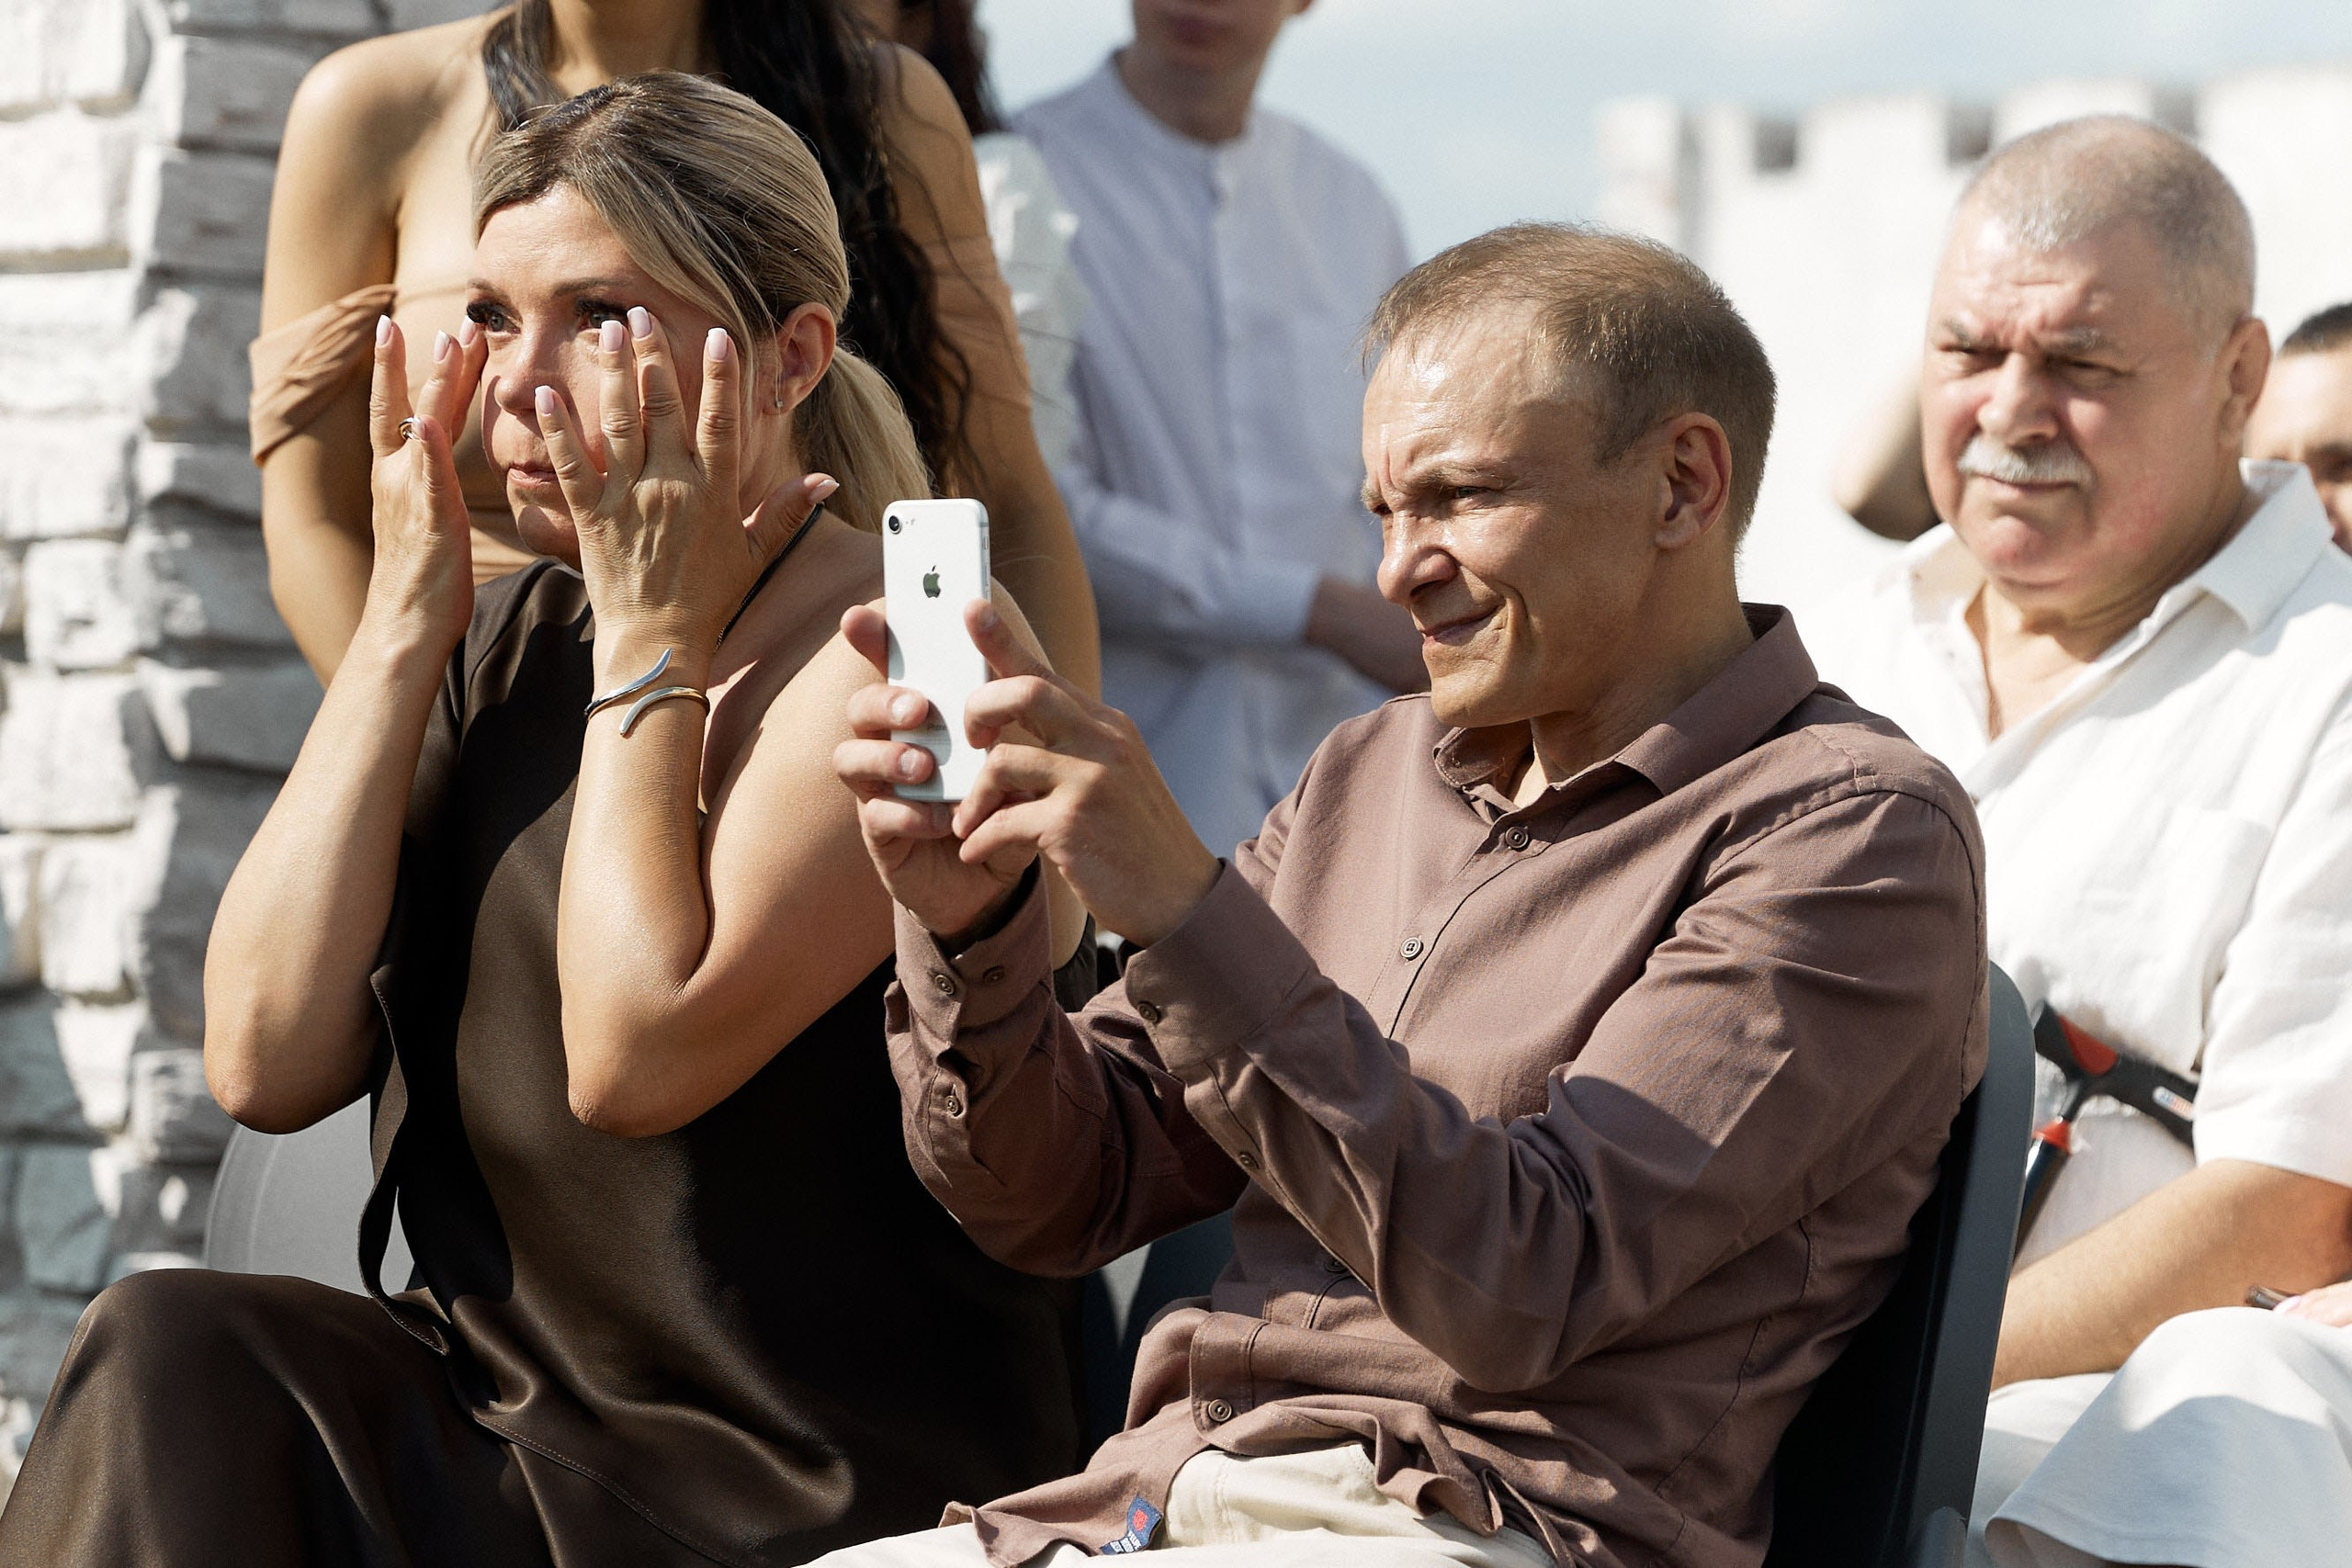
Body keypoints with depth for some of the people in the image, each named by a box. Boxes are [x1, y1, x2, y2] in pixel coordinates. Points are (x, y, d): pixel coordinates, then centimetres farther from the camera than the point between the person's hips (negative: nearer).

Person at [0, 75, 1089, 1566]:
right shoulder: (509, 642, 10)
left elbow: (634, 1059, -23)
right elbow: (269, 1060, -2)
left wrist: (657, 641, -13)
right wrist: (403, 627, -2)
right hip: (497, 1409, 6)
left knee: (174, 1384, -21)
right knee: (172, 1355, -21)